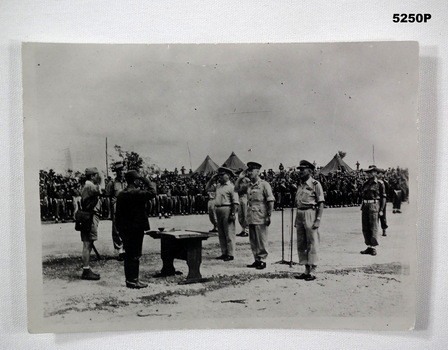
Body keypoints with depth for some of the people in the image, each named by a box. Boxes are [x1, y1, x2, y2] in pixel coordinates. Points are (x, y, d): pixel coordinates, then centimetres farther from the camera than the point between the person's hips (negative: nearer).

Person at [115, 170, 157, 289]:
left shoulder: (121, 194, 10)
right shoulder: (135, 193, -17)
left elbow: (118, 213, 13)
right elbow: (152, 193, -22)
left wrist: (120, 228, 19)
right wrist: (147, 182, -7)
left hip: (124, 229, 9)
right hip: (135, 229, -9)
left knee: (129, 255, 15)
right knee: (135, 255, -1)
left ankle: (129, 279, 23)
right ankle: (133, 280, 3)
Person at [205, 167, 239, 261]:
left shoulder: (231, 187, -8)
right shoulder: (218, 186, 14)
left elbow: (235, 202, -13)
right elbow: (208, 188, 27)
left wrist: (232, 213, -19)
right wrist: (212, 178, 15)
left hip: (227, 210, -8)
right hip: (218, 210, 8)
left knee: (229, 233, -3)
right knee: (221, 234, 12)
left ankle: (230, 254, 3)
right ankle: (224, 253, 21)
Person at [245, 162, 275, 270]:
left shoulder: (264, 184, -6)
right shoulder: (249, 185, 13)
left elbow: (270, 201, -10)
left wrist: (269, 215, -14)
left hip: (260, 216, -7)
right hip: (250, 216, 7)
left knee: (261, 240, -1)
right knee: (253, 240, 11)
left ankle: (262, 260, 9)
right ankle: (256, 260, 21)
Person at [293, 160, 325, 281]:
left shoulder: (315, 184, -7)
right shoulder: (300, 185, 15)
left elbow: (321, 204, -9)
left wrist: (318, 220, -17)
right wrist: (296, 220, 16)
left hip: (310, 214, -8)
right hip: (299, 214, 8)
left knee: (312, 244, -2)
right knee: (301, 244, 10)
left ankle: (312, 272, 5)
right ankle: (306, 270, 20)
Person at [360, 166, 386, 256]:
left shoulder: (379, 184, -2)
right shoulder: (365, 184, 14)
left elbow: (383, 197, -2)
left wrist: (381, 210, -7)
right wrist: (362, 206, 11)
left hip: (374, 206, -6)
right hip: (365, 206, 6)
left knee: (373, 228, -5)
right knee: (365, 228, 7)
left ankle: (373, 248, 2)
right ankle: (369, 247, 15)